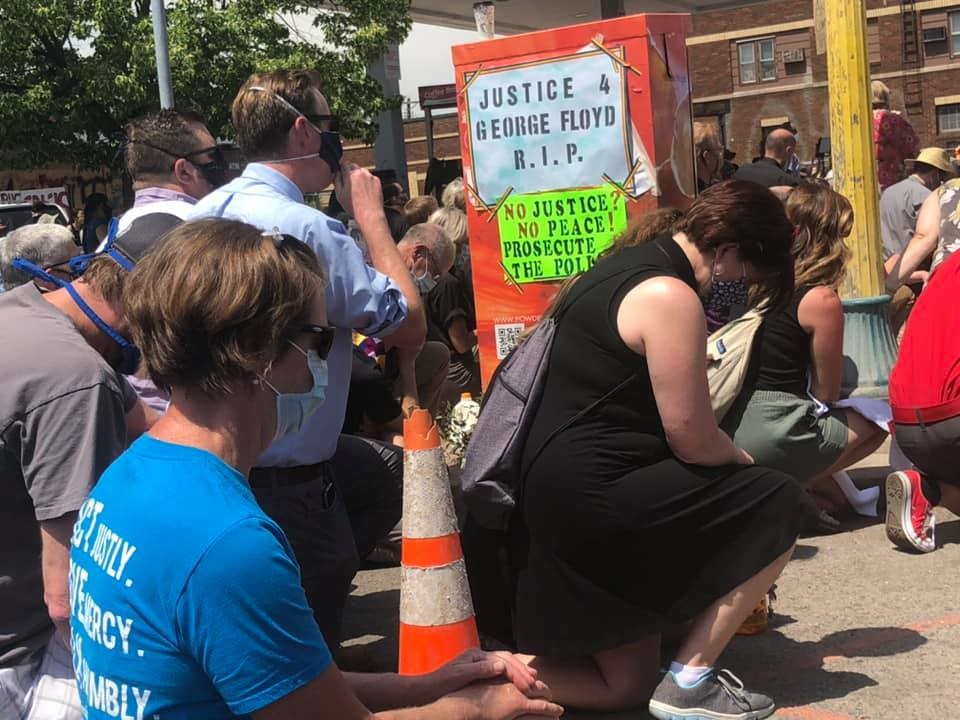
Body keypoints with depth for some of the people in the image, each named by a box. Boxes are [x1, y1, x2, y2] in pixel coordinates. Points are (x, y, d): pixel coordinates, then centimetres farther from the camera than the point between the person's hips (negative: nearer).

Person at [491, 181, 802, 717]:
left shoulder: (629, 267, 17)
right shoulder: (670, 295, -15)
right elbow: (691, 439, -14)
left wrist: (729, 459, 19)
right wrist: (742, 462, 7)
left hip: (559, 497, 10)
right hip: (595, 497, -10)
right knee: (776, 505, -3)